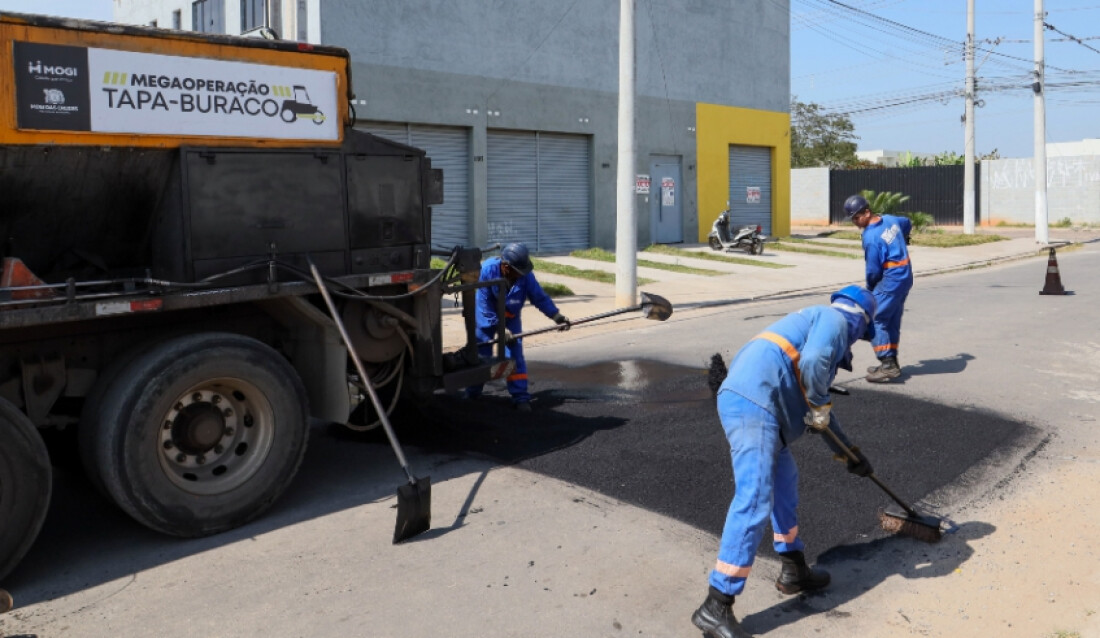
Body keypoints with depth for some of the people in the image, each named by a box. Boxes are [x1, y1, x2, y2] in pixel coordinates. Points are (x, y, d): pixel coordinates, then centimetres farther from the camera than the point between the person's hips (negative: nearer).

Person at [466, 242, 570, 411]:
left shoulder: (525, 275, -24)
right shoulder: (487, 270, -31)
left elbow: (540, 297, -17)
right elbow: (484, 306, -28)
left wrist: (557, 316, -27)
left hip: (510, 317, 2)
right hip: (487, 318, -1)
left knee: (515, 355, -9)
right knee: (480, 355, 4)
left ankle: (520, 397, -4)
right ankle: (472, 394, 23)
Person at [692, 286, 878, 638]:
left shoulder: (820, 324, 34)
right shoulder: (835, 319, 6)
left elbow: (818, 406, 40)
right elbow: (812, 363, -17)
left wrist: (849, 451, 46)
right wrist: (819, 406, 0)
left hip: (746, 401, 10)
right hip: (753, 402, -10)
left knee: (784, 481, 25)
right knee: (754, 502, -11)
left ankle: (794, 571, 39)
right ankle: (715, 608, -9)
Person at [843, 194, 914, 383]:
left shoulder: (871, 237, -20)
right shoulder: (891, 219, 6)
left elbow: (873, 270, -15)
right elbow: (907, 223, 30)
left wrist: (870, 289, 3)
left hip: (890, 280, -10)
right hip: (906, 277, 10)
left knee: (875, 320, -7)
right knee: (892, 321, 15)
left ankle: (888, 364, -10)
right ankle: (891, 362, 22)